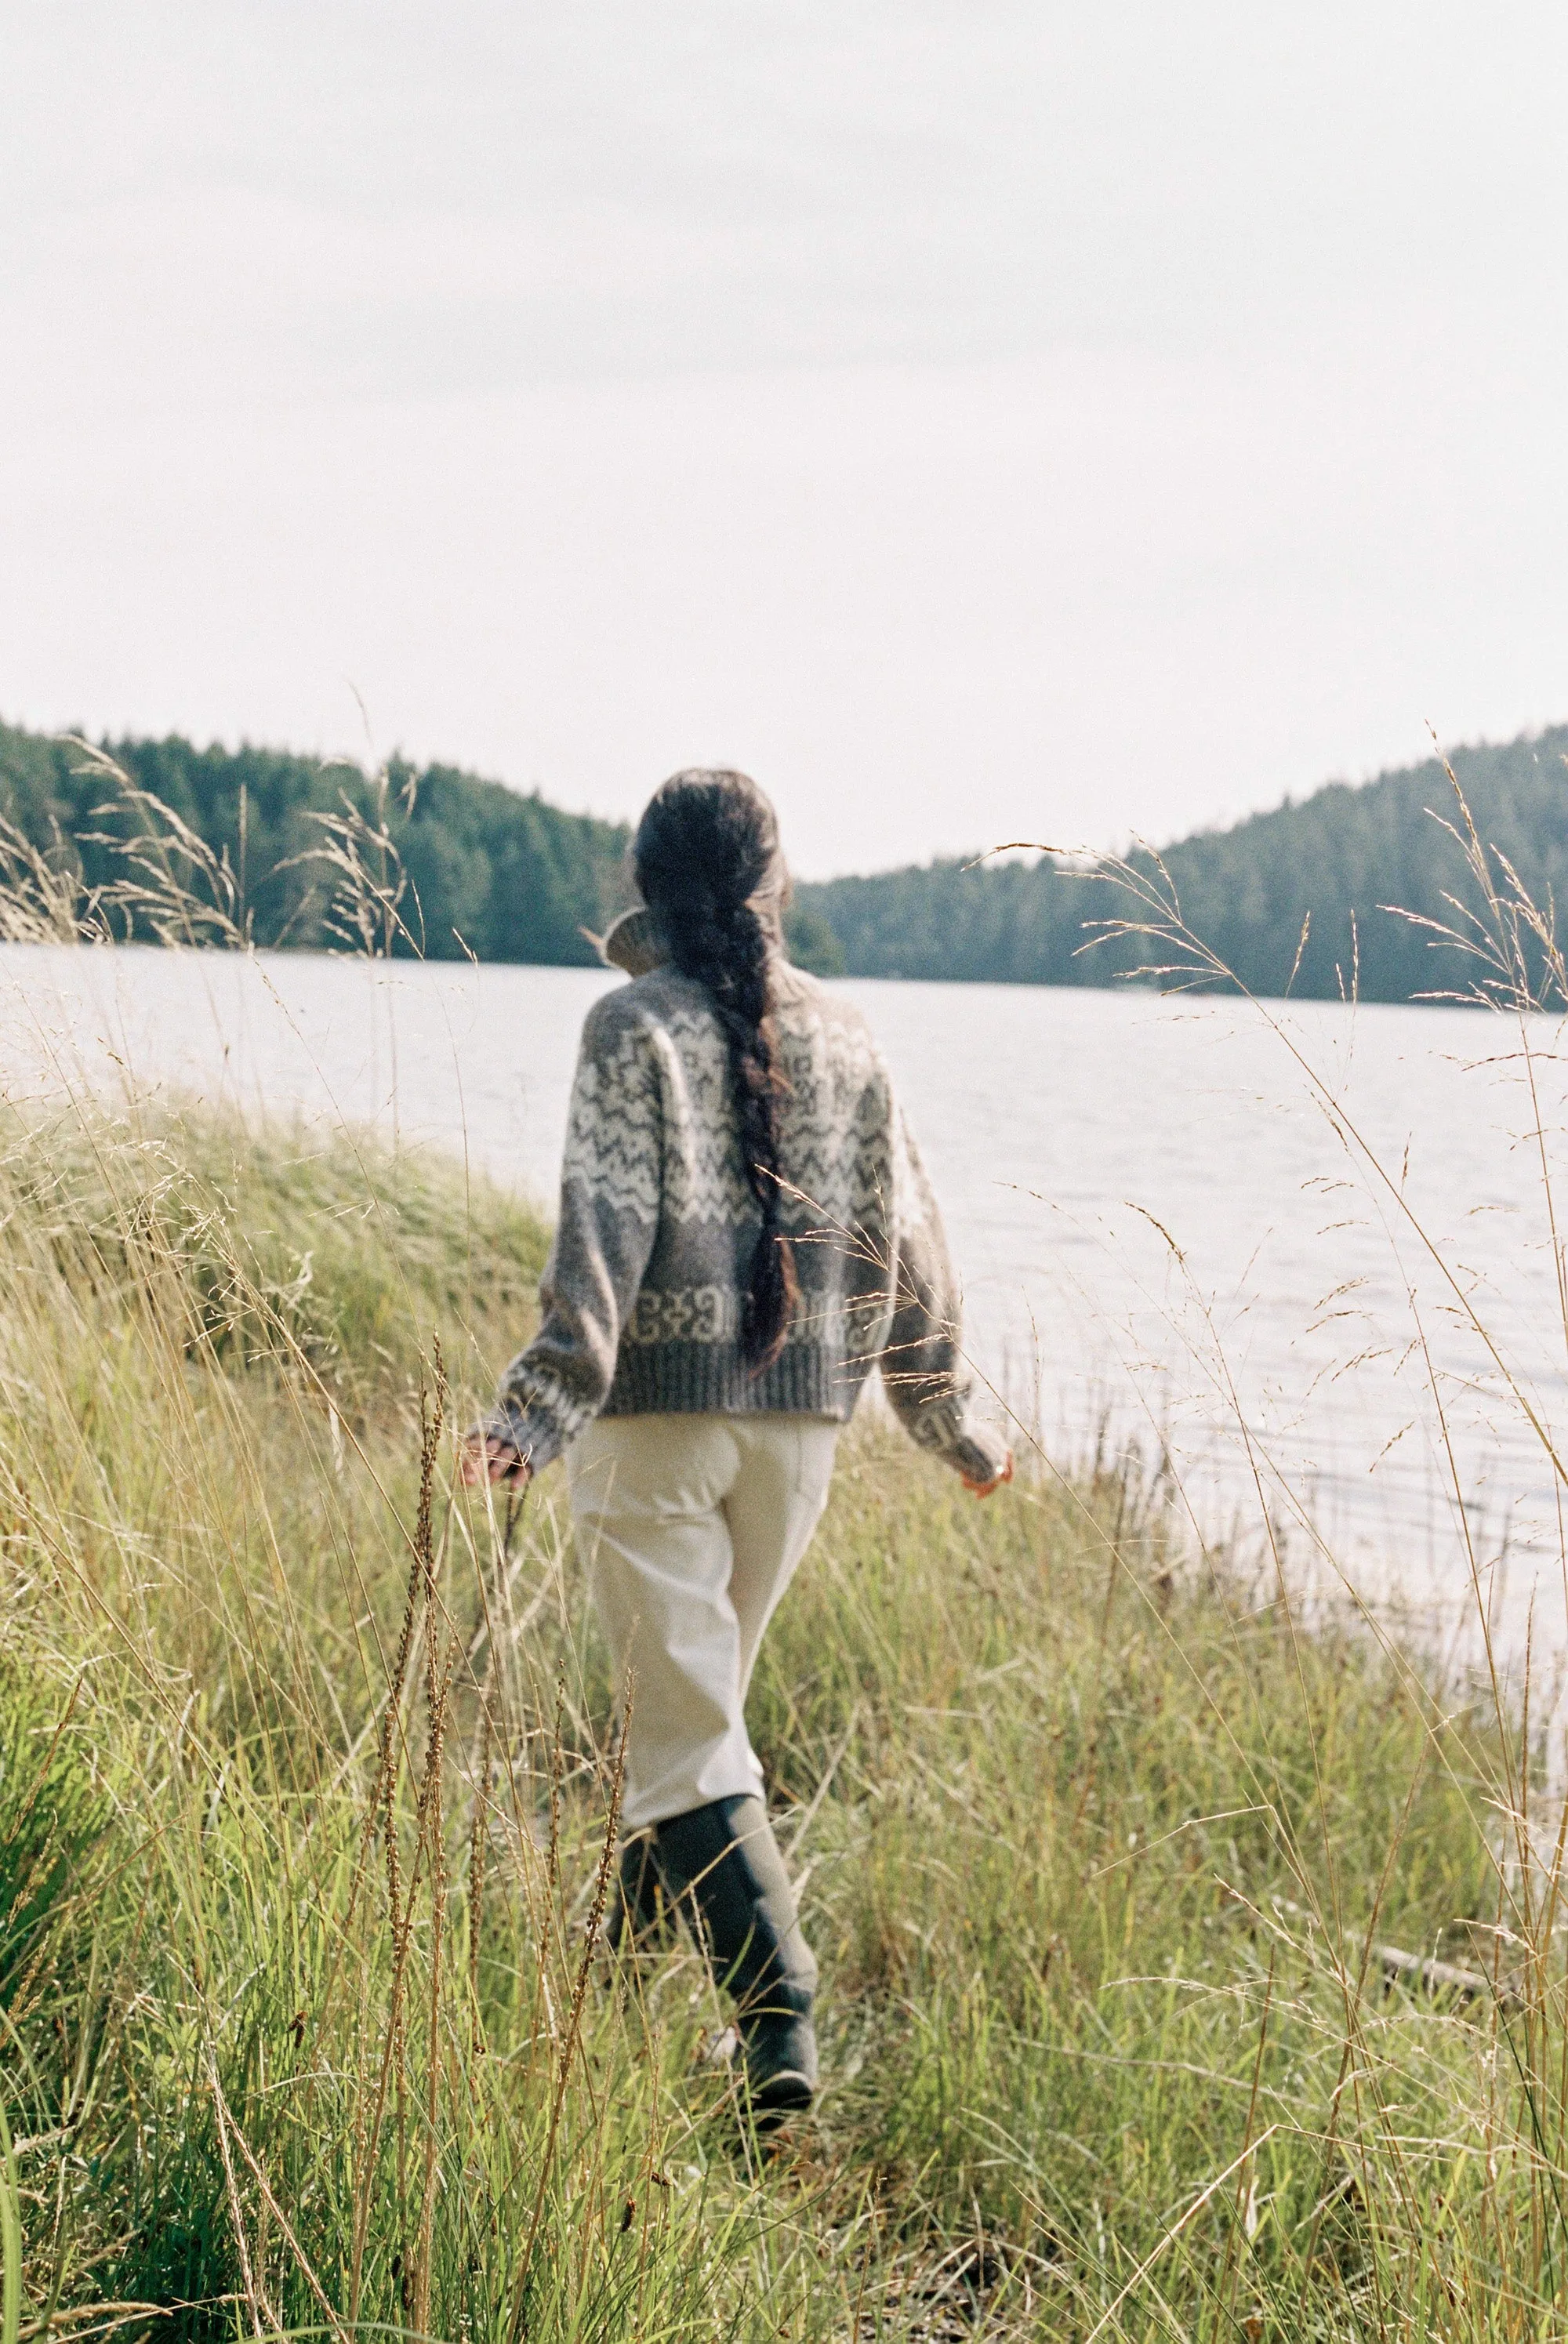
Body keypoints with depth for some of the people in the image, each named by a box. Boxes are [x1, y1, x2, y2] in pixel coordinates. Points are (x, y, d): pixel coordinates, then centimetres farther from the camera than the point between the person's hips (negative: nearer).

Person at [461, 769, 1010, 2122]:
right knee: (700, 1693, 20)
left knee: (686, 1723, -1)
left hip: (657, 1404, -4)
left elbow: (607, 1226, -17)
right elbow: (900, 1237, 9)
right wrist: (947, 1416, 18)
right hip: (804, 1407, 5)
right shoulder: (841, 1035, 6)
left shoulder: (636, 1025, -7)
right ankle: (628, 1957, 35)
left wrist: (548, 1401, -20)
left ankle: (779, 2017, -11)